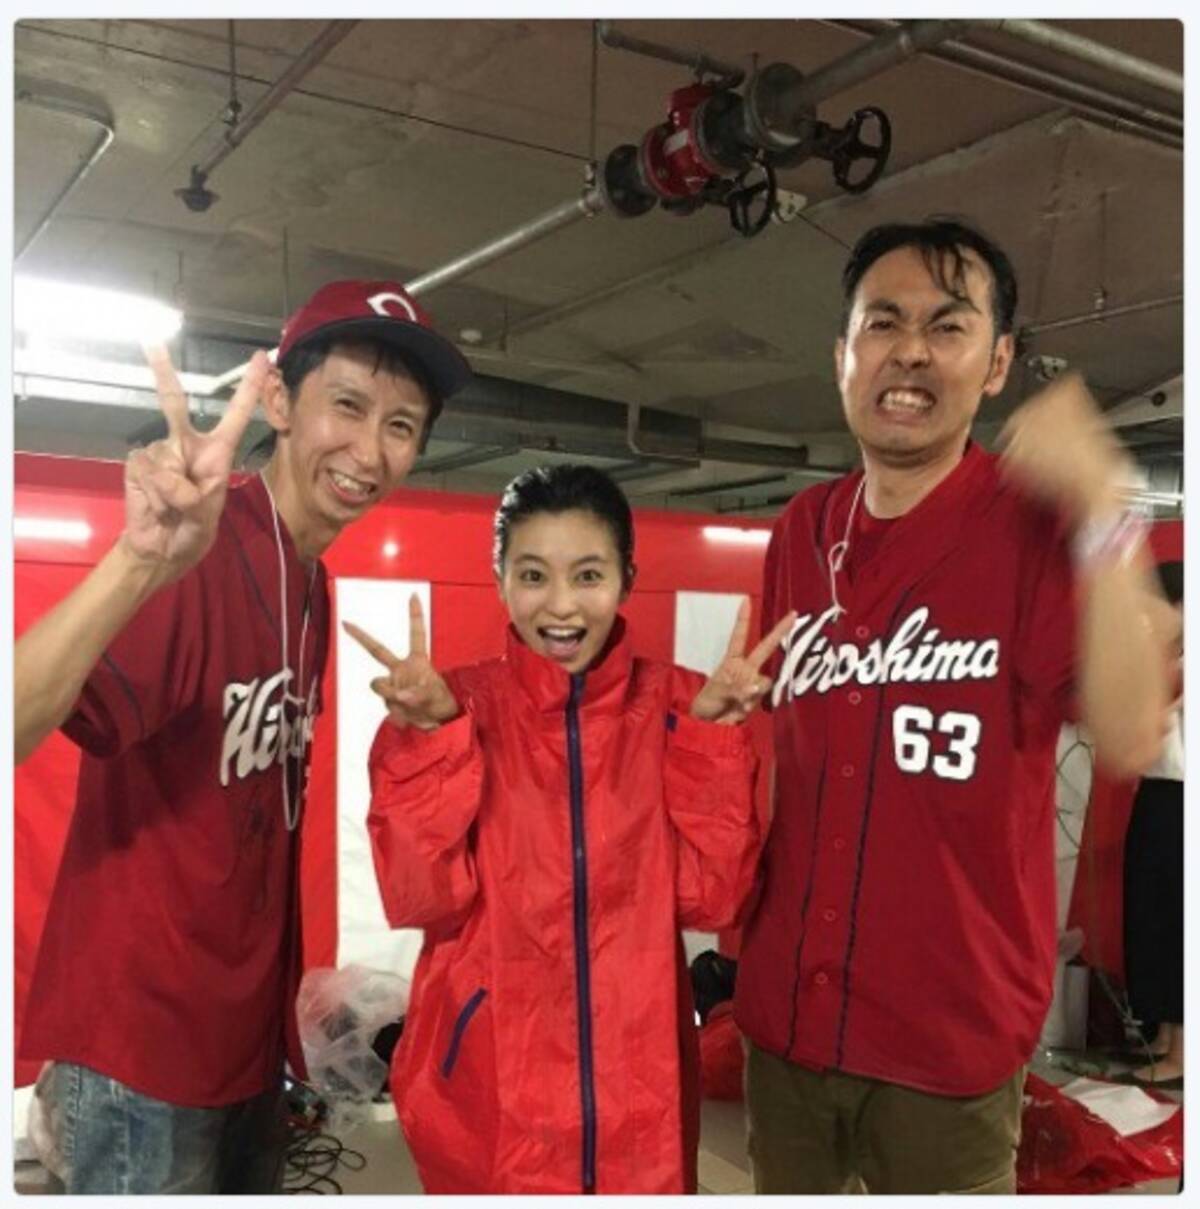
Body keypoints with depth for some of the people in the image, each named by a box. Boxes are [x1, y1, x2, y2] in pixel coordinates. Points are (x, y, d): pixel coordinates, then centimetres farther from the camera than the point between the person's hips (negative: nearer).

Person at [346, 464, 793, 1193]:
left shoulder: (676, 707, -3)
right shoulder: (456, 708, -7)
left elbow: (710, 896, -9)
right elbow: (423, 901, -13)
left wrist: (713, 734, -17)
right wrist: (430, 737, -22)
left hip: (636, 1070, 2)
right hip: (487, 1078, -1)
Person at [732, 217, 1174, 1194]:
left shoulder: (1039, 522, -12)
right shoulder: (803, 531, 3)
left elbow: (1130, 739, -25)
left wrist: (1103, 515, -31)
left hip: (952, 1024, -4)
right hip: (785, 1004, 5)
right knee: (786, 1189, 22)